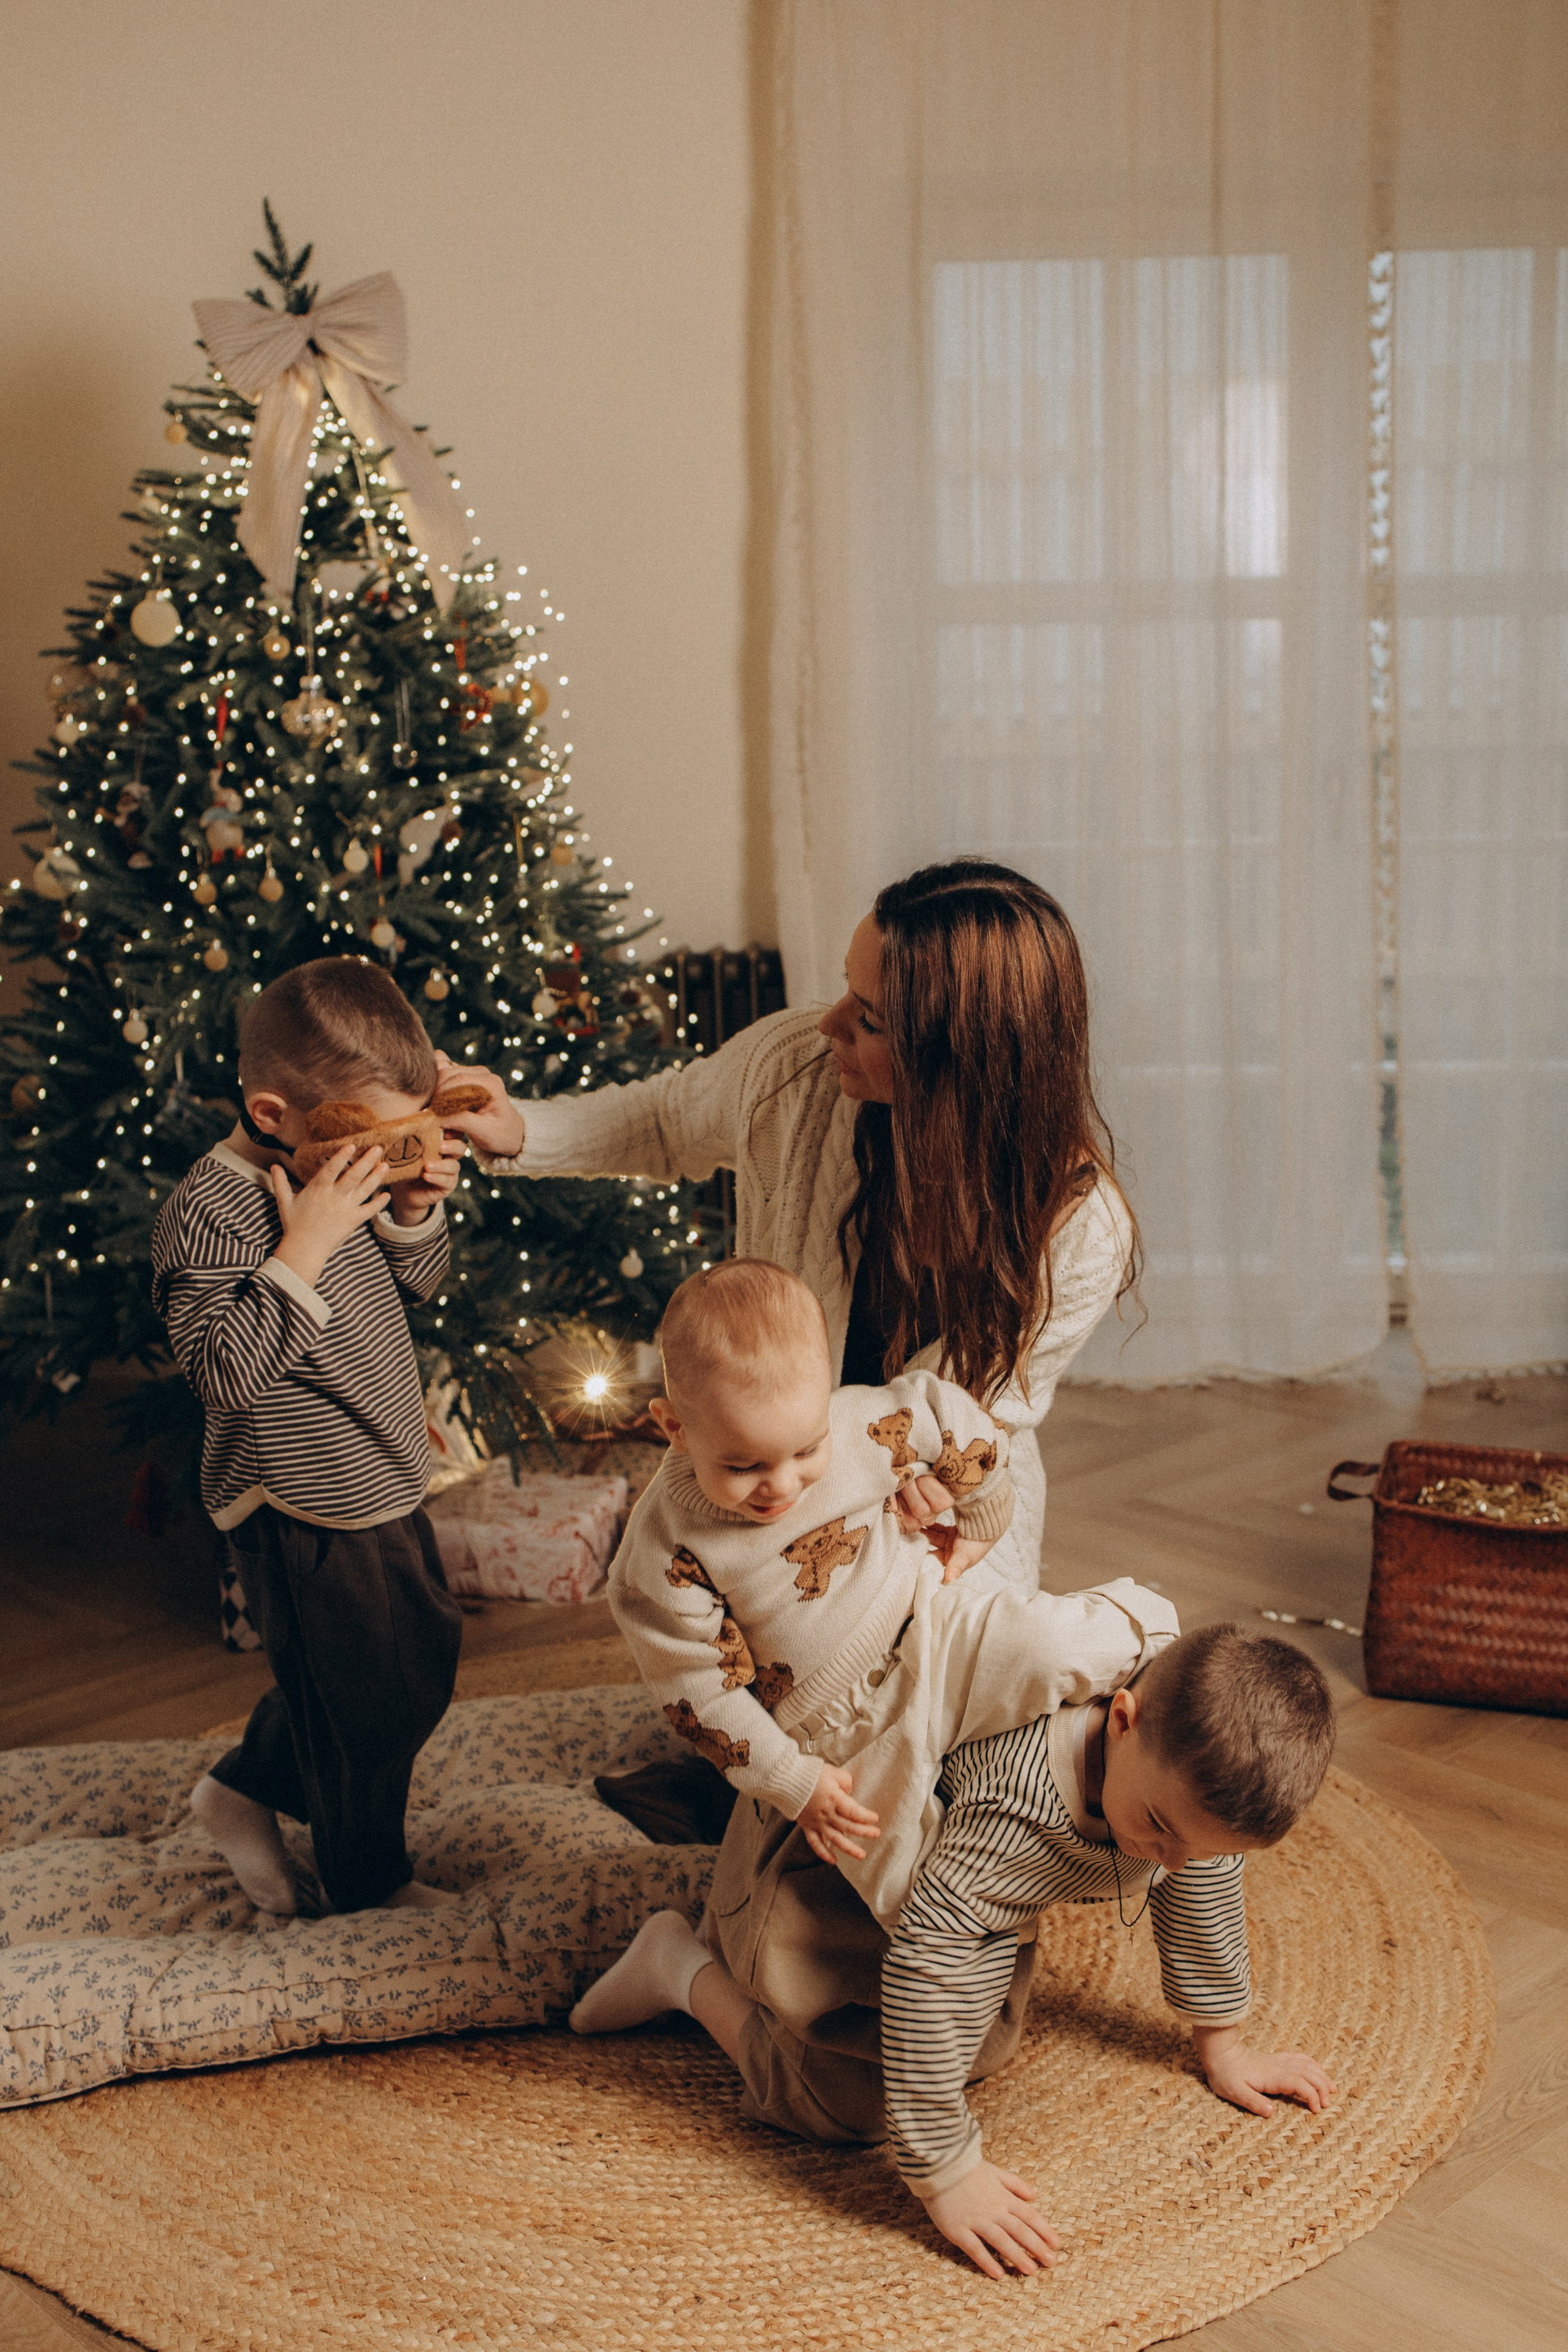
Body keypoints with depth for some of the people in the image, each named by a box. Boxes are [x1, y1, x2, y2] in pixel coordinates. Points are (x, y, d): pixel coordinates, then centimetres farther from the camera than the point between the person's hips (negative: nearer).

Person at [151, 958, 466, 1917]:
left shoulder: (352, 1172, 1)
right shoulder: (211, 1212, -23)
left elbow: (417, 1280, 13)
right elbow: (227, 1367, -30)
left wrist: (414, 1208, -7)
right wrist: (304, 1248, -34)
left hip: (383, 1490, 9)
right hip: (306, 1522, -9)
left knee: (424, 1660, 25)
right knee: (364, 1714, 8)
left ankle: (247, 1788, 40)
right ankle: (371, 1885, 33)